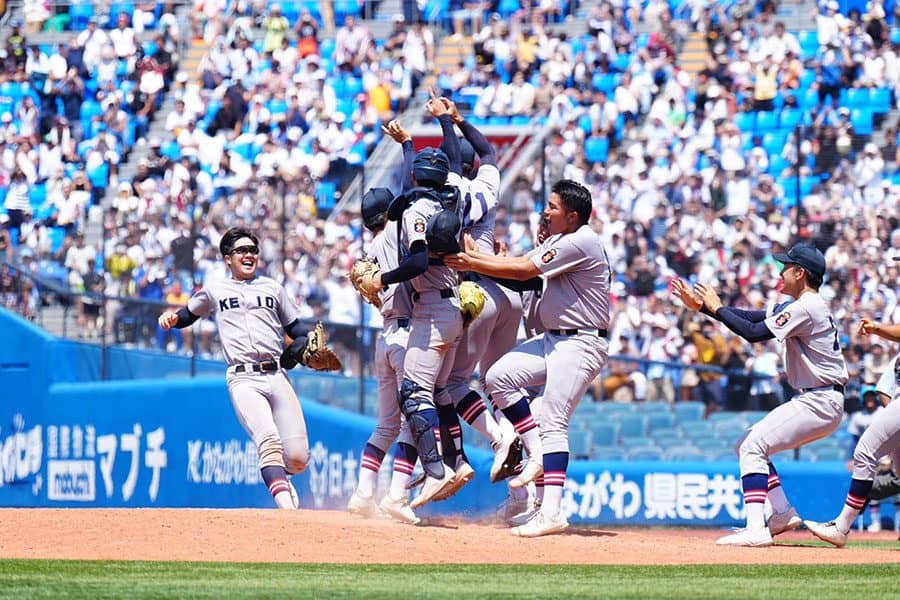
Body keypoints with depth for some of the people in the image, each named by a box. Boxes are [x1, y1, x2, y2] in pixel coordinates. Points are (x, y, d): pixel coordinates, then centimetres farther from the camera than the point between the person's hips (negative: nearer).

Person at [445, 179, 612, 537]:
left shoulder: (581, 243, -17)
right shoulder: (559, 240, 14)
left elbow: (525, 271, -17)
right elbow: (523, 264, 10)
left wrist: (473, 264, -11)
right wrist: (476, 255, 1)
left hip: (581, 343, -10)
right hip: (554, 339, 10)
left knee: (552, 423, -14)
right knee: (500, 377, 1)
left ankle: (552, 513, -18)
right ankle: (537, 456, 6)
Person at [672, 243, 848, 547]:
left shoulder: (807, 307, -15)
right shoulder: (797, 306, 17)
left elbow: (754, 332, -20)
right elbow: (751, 317, 14)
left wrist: (717, 308, -8)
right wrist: (701, 306, 9)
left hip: (821, 403, -10)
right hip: (812, 399, 10)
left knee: (753, 446, -17)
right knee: (749, 443, 16)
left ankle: (756, 530, -27)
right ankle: (783, 513, 15)